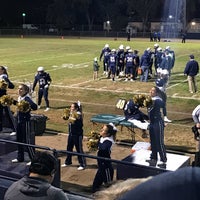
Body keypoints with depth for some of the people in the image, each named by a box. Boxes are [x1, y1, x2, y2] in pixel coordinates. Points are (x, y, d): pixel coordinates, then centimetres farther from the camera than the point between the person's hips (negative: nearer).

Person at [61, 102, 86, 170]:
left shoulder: (78, 115, -18)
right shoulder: (71, 114, 4)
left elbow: (80, 125, -27)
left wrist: (74, 120, -33)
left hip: (77, 135, -8)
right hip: (71, 134, 8)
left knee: (79, 149, -1)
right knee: (69, 148, 18)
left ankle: (82, 165, 9)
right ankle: (68, 162, 36)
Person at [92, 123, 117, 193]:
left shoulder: (108, 141, -24)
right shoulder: (102, 138, 2)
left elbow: (103, 148, -45)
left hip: (106, 167, -9)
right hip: (101, 166, 9)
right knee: (95, 187, 18)